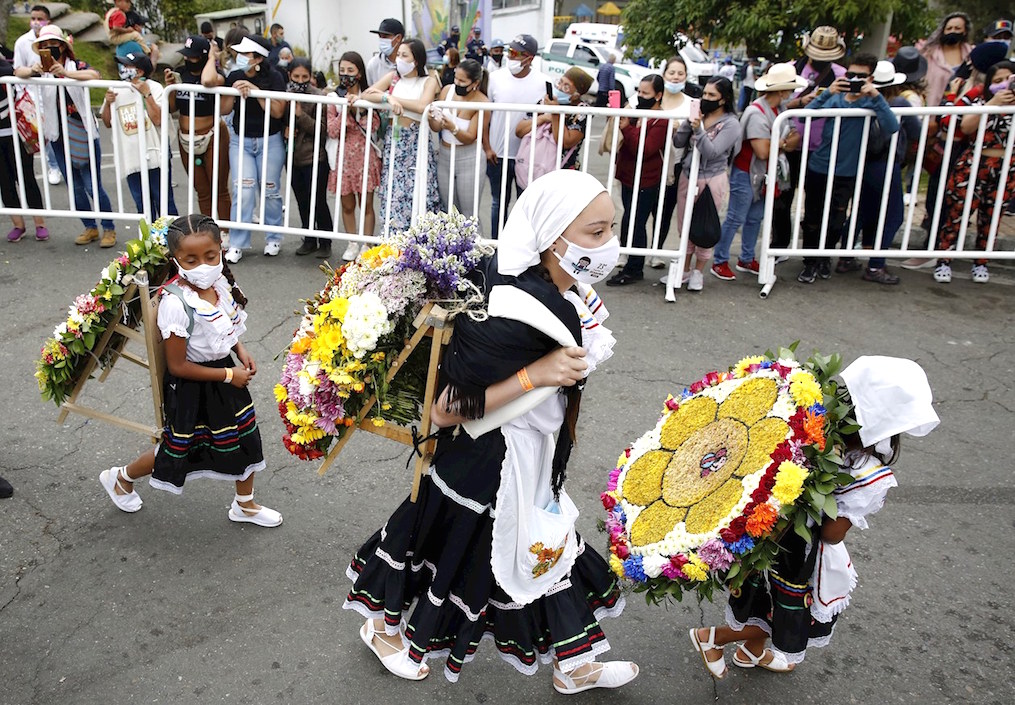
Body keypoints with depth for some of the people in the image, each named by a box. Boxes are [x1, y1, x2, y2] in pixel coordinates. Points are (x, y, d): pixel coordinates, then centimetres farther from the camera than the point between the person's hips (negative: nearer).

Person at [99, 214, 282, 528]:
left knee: (246, 439, 16)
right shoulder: (176, 304, -30)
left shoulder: (221, 283, -8)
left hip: (225, 375, 7)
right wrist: (228, 375, -18)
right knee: (178, 448, 14)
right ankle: (120, 478, 44)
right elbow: (178, 366, -23)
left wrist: (240, 351, -1)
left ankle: (245, 505, 40)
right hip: (191, 388, -7)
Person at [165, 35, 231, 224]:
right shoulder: (179, 73, 2)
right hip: (186, 140, 5)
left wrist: (212, 57, -22)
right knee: (202, 192, 13)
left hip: (212, 137, -5)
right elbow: (172, 108, 5)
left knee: (219, 190, 2)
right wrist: (170, 86, -11)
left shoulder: (215, 74, -12)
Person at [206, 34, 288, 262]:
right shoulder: (234, 77, 0)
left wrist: (255, 90, -22)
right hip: (240, 140, 2)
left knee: (269, 191, 5)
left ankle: (273, 238, 24)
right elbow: (223, 109, -4)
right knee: (243, 191, -6)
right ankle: (237, 244, 1)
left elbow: (278, 112, -15)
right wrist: (235, 90, -20)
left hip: (270, 141, -2)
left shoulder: (273, 77, -9)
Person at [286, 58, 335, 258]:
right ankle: (309, 240, 26)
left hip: (315, 159, -5)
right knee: (302, 202, 13)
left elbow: (323, 130, -12)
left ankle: (325, 242, 14)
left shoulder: (319, 97, -8)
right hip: (293, 157, 5)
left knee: (318, 201, 0)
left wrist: (301, 115, -20)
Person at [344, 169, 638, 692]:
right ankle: (382, 627, 44)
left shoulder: (564, 293, -7)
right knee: (458, 549, 15)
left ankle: (574, 666, 42)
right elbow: (444, 411, -30)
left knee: (546, 550, 20)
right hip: (484, 467, -8)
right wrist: (536, 375, -32)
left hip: (531, 466, 8)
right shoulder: (511, 318, -35)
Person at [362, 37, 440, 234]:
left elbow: (422, 106, -16)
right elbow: (366, 95, 2)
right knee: (393, 192, -3)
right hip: (394, 139, 3)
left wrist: (388, 95, -10)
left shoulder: (429, 81, 3)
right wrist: (388, 98, -17)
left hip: (417, 141, -2)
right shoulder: (393, 77, 12)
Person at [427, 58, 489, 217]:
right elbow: (437, 128, -2)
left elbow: (470, 138, -15)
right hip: (444, 156, 5)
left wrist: (452, 128, -33)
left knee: (468, 214, 0)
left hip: (468, 160, -5)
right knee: (449, 212, 12)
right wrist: (431, 119, -25)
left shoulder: (482, 103, -15)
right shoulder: (448, 90, -2)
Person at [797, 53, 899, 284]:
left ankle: (824, 256, 32)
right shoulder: (834, 99, 1)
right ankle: (811, 263, 24)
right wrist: (828, 93, -24)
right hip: (818, 169, 1)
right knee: (812, 220, 8)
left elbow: (891, 128, -21)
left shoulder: (872, 104, -5)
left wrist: (877, 97, -27)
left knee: (835, 223, 5)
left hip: (845, 175, -1)